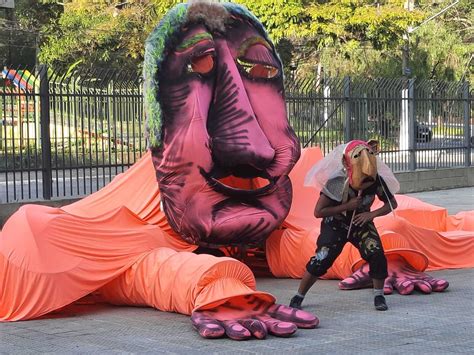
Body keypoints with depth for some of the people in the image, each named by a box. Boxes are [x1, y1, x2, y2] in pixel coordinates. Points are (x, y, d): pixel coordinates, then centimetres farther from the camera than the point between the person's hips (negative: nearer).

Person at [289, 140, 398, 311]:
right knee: (321, 260, -14)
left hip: (361, 223, 3)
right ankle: (298, 297, 5)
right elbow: (318, 212, -25)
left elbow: (392, 204, -5)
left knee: (377, 255, -18)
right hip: (335, 225, -3)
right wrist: (346, 206, -30)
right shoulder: (336, 181, -28)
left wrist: (371, 214, -20)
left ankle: (379, 295, 3)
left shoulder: (376, 180, -20)